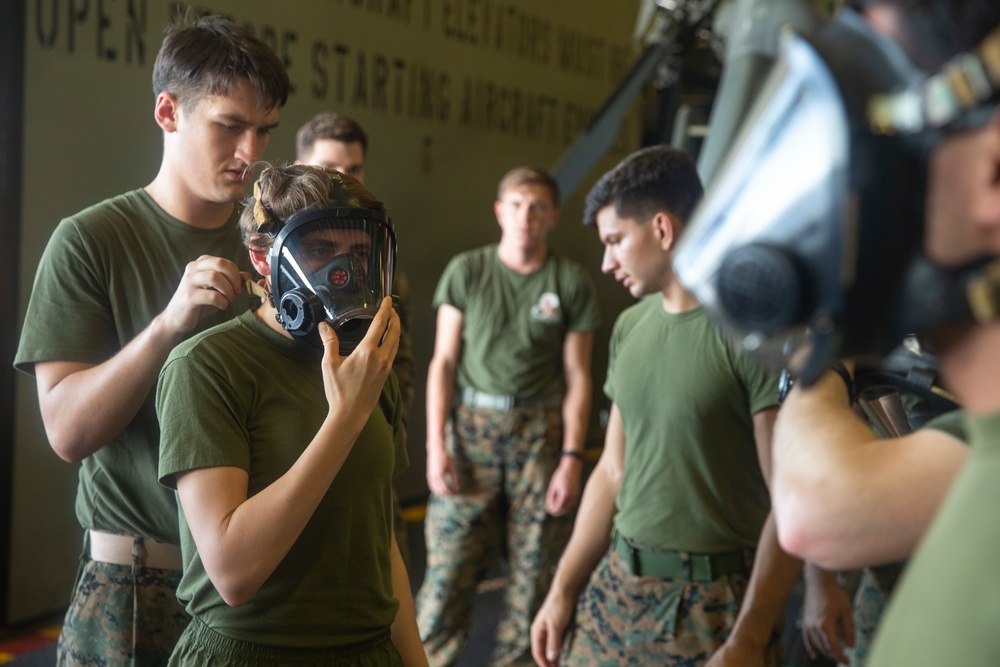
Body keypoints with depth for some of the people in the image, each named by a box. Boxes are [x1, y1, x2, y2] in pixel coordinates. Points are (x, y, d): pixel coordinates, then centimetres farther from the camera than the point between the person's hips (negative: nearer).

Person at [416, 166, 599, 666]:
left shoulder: (571, 283, 3)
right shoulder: (466, 270, 4)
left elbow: (577, 377, 3)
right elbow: (444, 361, 4)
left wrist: (572, 458, -3)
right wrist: (436, 445, -4)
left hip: (540, 432, 0)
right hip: (472, 426, 0)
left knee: (535, 570, 4)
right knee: (448, 567, -3)